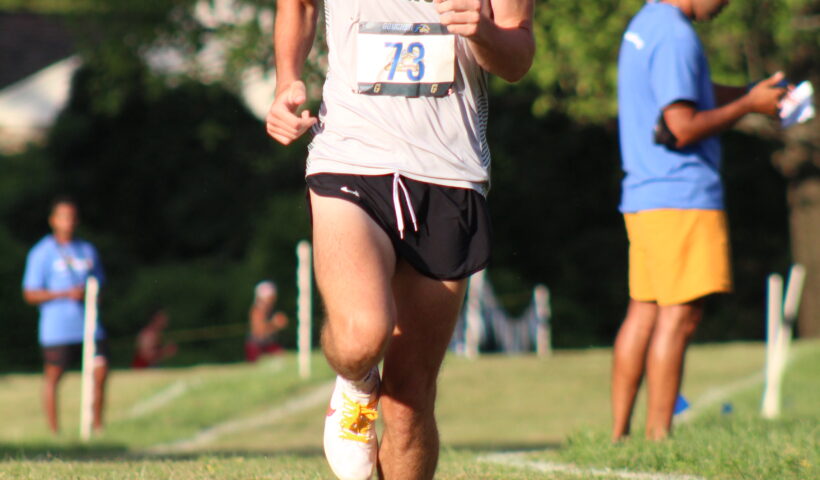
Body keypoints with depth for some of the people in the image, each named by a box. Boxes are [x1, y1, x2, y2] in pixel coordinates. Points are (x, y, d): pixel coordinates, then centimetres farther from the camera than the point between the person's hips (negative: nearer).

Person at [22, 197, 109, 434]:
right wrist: (66, 293, -16)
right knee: (53, 377, -1)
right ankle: (53, 431, 8)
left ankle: (97, 426, 7)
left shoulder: (88, 250, 14)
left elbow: (98, 283, 25)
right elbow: (30, 294, -5)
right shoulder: (41, 253, -1)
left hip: (89, 327, 4)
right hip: (57, 331, -4)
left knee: (100, 372, -5)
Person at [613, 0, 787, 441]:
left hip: (642, 194, 10)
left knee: (643, 311, 11)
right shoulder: (676, 36, -15)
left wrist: (751, 93, 15)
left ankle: (619, 434, 12)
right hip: (682, 197, -10)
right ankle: (658, 438, -10)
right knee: (680, 316, -8)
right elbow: (683, 127, -20)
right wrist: (749, 105, -9)